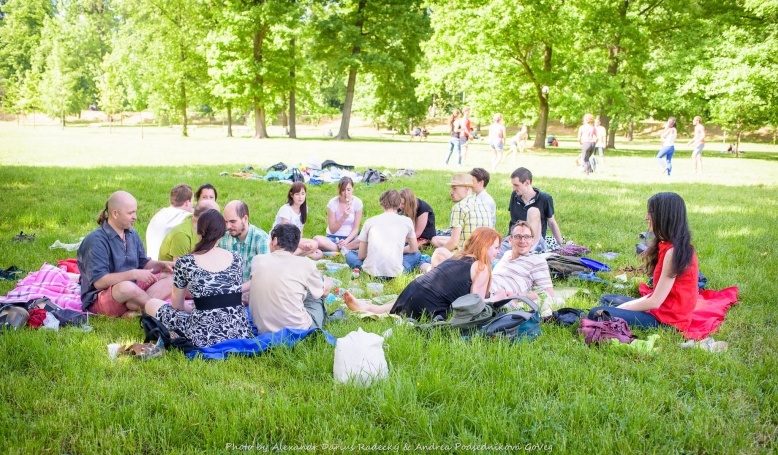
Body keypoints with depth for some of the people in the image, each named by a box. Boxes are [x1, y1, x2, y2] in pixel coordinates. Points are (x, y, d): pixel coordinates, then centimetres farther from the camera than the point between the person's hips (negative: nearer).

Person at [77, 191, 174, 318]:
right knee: (126, 287, -40)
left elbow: (143, 263, 17)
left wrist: (162, 265, -4)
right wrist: (134, 274, -27)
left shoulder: (132, 234, 9)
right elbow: (99, 281, -23)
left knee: (170, 276, -5)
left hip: (132, 288, 8)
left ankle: (137, 308, -28)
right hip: (98, 301, -8)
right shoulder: (96, 240, -16)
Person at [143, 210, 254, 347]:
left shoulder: (185, 262, -4)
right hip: (241, 333, 4)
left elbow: (176, 304, 7)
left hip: (206, 337, -3)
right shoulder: (237, 259, 5)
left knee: (151, 304, 16)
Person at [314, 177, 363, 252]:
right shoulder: (333, 203, -11)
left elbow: (356, 228, -4)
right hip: (333, 238, 0)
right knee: (317, 239, -34)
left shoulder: (357, 202, -7)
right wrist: (343, 217, -24)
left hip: (350, 238, 0)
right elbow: (332, 230, -9)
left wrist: (346, 241, -21)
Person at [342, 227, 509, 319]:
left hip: (413, 290, 8)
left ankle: (368, 308, 19)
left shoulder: (459, 257, 20)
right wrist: (497, 298, 11)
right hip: (427, 308, -8)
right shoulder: (481, 268, -4)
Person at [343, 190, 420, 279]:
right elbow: (414, 249, 19)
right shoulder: (406, 221, 4)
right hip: (394, 273, -5)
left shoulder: (370, 221, 7)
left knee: (350, 254, 38)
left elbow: (361, 256, 11)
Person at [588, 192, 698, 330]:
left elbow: (655, 302, -19)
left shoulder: (673, 251, -22)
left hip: (667, 320, -10)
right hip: (662, 307, 10)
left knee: (597, 314, -21)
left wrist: (624, 307, -6)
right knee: (607, 299, 22)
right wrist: (630, 304, 5)